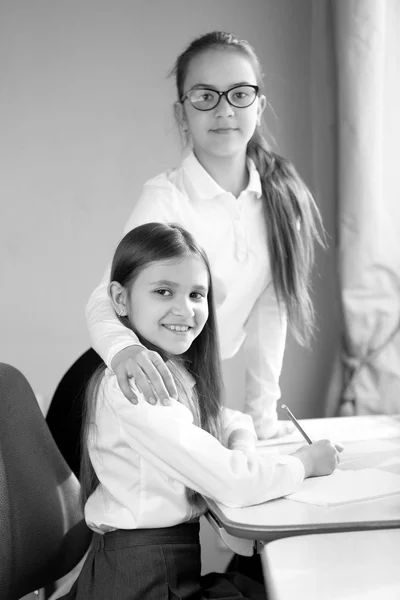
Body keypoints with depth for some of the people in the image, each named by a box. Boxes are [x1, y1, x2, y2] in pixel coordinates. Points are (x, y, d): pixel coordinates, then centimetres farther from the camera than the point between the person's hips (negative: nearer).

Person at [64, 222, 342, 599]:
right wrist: (306, 463, -7)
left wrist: (240, 444, -3)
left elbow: (233, 421, 21)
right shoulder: (132, 387, -22)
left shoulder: (175, 373, 5)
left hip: (180, 567, 8)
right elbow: (232, 484, -24)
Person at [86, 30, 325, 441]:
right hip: (145, 382, -4)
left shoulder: (279, 194, -7)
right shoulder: (165, 197, -20)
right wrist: (124, 348, -53)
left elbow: (269, 308, -4)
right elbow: (107, 298, -30)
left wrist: (262, 414, -4)